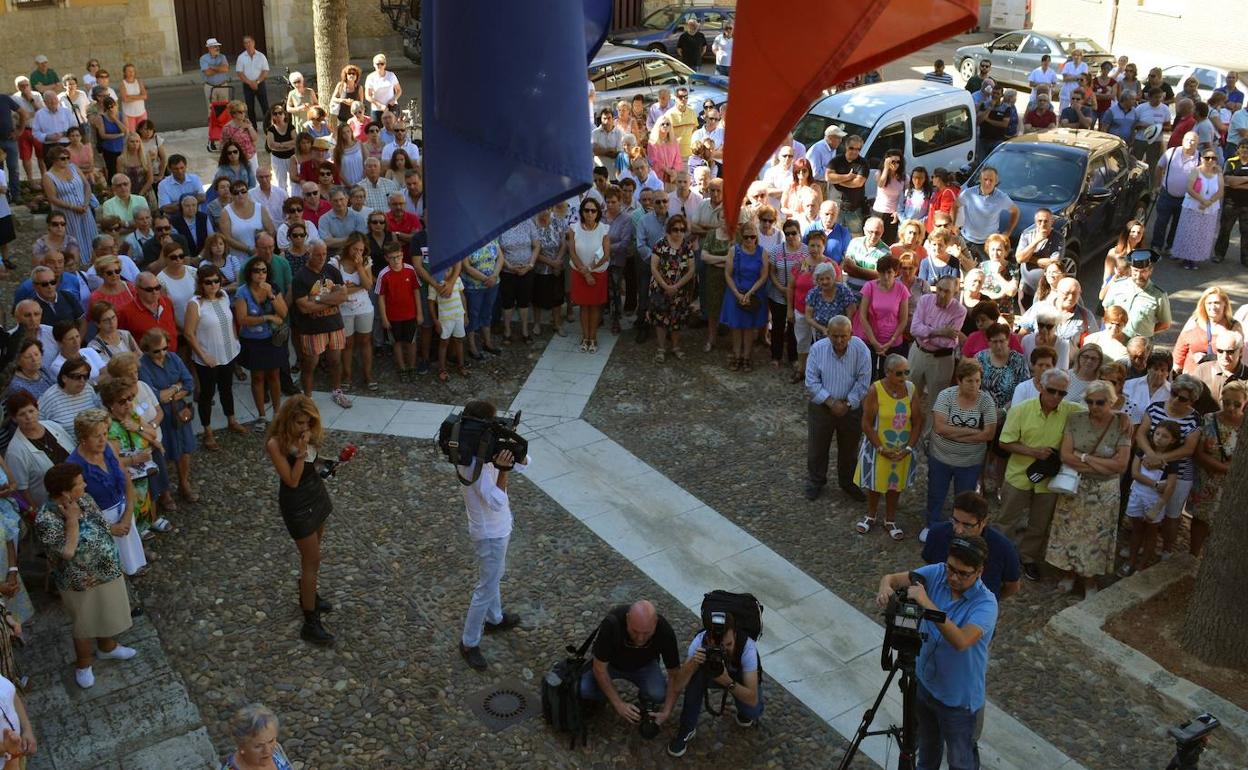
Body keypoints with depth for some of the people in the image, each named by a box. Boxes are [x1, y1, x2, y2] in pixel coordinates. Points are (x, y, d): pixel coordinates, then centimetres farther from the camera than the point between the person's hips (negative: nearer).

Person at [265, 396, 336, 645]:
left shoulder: (308, 434, -3)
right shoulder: (276, 444, -23)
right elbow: (292, 481, -22)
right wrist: (301, 452, -30)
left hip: (317, 494, 7)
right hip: (297, 504, -7)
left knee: (311, 554, 22)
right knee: (312, 560, -2)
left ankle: (308, 595, 45)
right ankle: (310, 624, 6)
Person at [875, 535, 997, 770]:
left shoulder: (986, 603, -30)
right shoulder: (937, 573, -15)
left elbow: (961, 641, -43)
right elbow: (891, 578, -12)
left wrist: (926, 603, -46)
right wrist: (885, 589, -36)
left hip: (958, 697, -5)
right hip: (925, 681, 5)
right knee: (927, 742, 31)